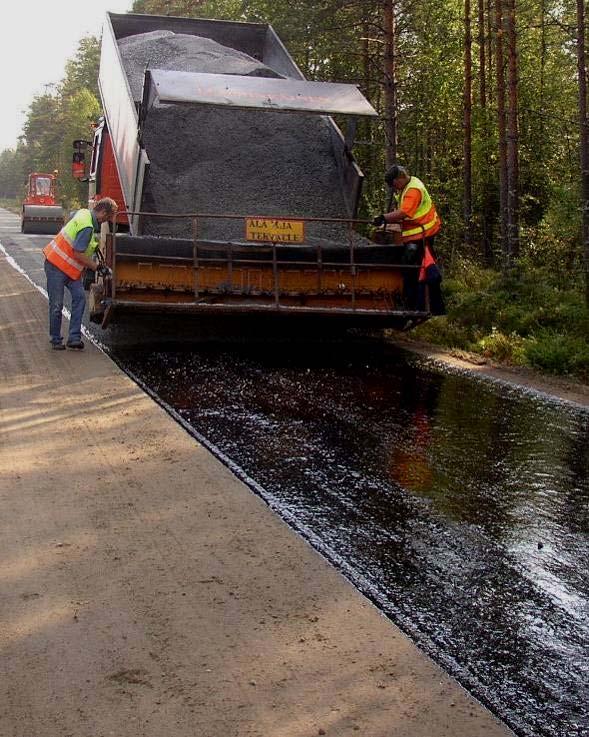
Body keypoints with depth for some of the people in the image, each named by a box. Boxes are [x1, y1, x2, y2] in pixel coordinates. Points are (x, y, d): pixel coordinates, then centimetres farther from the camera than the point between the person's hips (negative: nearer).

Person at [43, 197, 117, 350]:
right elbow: (78, 254, -25)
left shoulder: (83, 213, 2)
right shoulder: (87, 227, -26)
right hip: (56, 266, -9)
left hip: (71, 268, 9)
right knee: (56, 305, -1)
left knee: (79, 297, -3)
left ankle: (74, 338, -4)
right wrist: (95, 266, -14)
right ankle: (56, 340, 12)